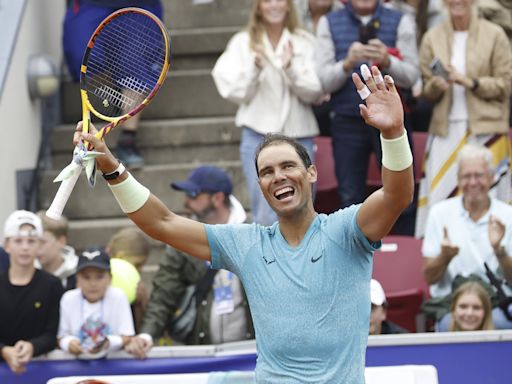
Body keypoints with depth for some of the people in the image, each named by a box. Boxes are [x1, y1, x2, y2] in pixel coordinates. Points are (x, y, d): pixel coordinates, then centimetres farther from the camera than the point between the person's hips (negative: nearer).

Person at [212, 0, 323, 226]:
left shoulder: (306, 42, 4)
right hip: (259, 133, -1)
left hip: (298, 134, 1)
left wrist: (291, 69, -18)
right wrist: (254, 69, -16)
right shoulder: (242, 43, 5)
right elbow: (236, 94, 0)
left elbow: (314, 92, -2)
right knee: (266, 218, -6)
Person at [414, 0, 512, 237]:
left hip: (485, 128, -2)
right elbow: (427, 90, 12)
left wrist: (470, 82, -13)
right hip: (446, 129, 2)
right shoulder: (433, 38, 8)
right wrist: (435, 86, -11)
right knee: (440, 195, -3)